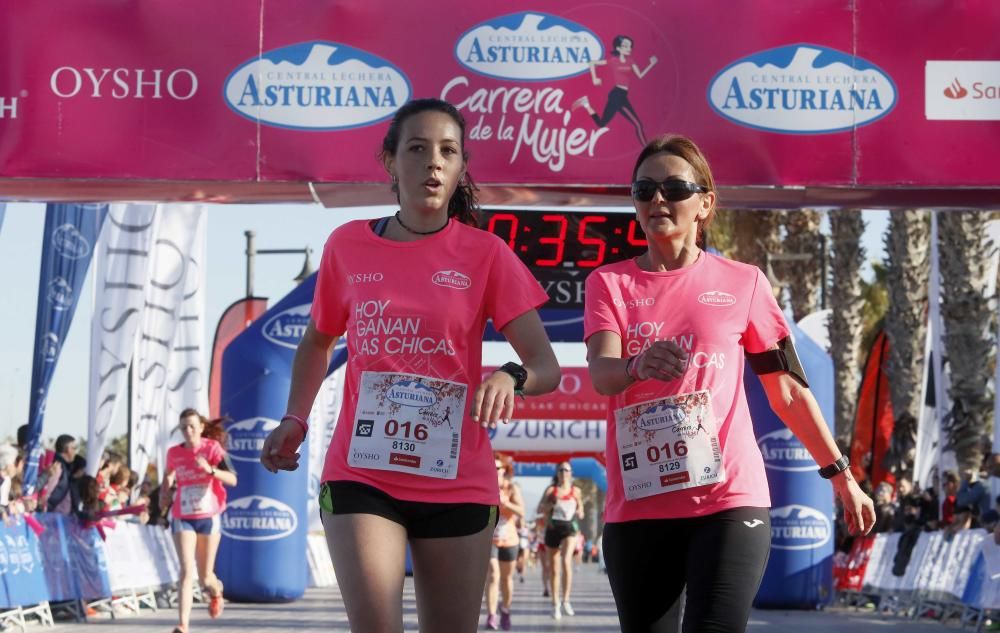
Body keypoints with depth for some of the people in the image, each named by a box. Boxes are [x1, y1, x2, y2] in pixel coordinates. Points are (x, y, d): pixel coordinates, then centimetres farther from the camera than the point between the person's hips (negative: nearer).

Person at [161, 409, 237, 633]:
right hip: (182, 519, 1)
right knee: (187, 570, -16)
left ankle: (216, 591, 46)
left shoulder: (213, 448, -8)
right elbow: (168, 477, 22)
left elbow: (232, 479, -18)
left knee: (205, 576, 9)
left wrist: (210, 469, -33)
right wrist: (164, 492, 2)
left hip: (208, 518, -1)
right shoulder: (174, 453, 1)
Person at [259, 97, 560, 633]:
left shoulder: (485, 254, -3)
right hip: (361, 475, 0)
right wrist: (294, 420, 5)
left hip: (458, 483, 0)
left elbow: (547, 367, -8)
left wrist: (510, 377, -30)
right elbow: (318, 340, 19)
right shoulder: (348, 245, 2)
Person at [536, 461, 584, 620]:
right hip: (552, 528, 1)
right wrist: (551, 503, -19)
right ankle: (555, 604, 16)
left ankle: (565, 600, -21)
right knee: (554, 570, 6)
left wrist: (579, 513, -6)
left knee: (566, 561, -25)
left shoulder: (576, 491, 8)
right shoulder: (551, 490, 6)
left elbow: (581, 513, 17)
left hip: (569, 528, -1)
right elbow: (540, 509, -2)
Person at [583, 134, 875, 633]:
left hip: (729, 501, -2)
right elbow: (600, 372, -10)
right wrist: (639, 365, -33)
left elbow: (787, 391, 14)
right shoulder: (609, 283, 8)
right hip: (636, 508, 2)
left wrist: (840, 475, 16)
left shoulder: (742, 283, 7)